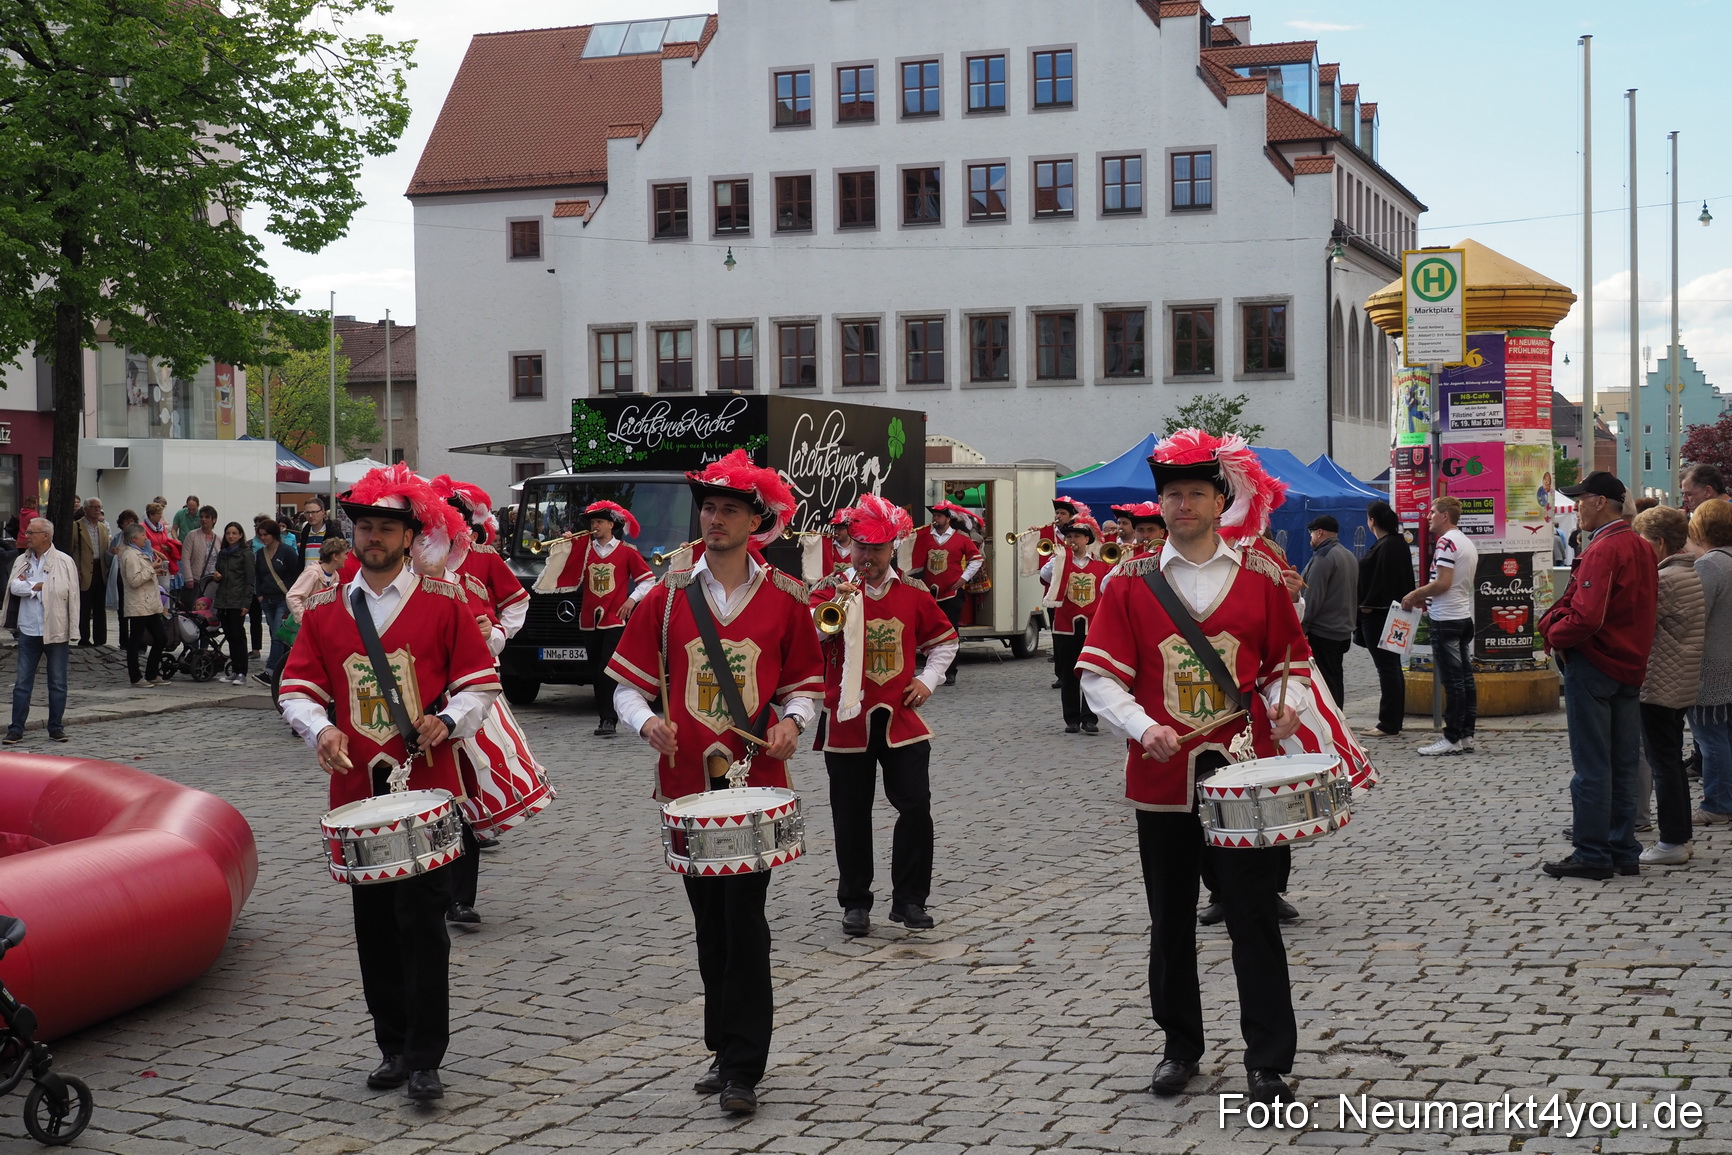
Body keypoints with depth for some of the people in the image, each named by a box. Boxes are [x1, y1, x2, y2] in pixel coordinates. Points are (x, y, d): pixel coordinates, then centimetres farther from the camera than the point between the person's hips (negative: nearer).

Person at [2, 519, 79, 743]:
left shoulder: (64, 562, -4)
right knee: (22, 682, 4)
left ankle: (56, 727, 15)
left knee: (58, 683, 6)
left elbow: (73, 596, -6)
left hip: (56, 630, -3)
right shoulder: (22, 561, 9)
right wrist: (38, 587, -12)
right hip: (28, 630, 3)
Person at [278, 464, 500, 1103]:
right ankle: (393, 1046, 22)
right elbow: (297, 690, 8)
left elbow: (481, 683, 2)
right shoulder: (324, 609, 9)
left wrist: (447, 721, -16)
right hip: (357, 788, 3)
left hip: (427, 787, -3)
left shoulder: (444, 603, 1)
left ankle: (425, 1059, 2)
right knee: (375, 923, 9)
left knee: (422, 919, -5)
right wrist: (321, 729, -12)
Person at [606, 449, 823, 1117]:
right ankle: (725, 1049, 25)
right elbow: (628, 685, 5)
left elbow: (804, 684, 10)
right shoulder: (668, 596, 3)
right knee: (709, 923, 12)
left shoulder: (784, 600, 1)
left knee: (744, 918, -8)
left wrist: (792, 722, -10)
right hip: (686, 781, 2)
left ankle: (743, 1069, -2)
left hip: (756, 783, -2)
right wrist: (647, 723, -15)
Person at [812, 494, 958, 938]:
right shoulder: (833, 591, -1)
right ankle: (855, 903, 18)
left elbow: (944, 639, 20)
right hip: (847, 721, -1)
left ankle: (909, 900, 8)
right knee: (851, 817, 5)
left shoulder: (913, 593, 6)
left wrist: (928, 681, 7)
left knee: (916, 807, -6)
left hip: (901, 719, 1)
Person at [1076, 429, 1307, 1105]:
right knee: (1171, 920, 12)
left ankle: (1269, 1063, 5)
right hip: (1162, 777, 1)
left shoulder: (1260, 577, 4)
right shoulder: (1131, 583, 3)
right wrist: (1143, 727, -17)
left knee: (1254, 918, -2)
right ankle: (1180, 1047, 26)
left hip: (1243, 774, -1)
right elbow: (1099, 674, -1)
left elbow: (1290, 662, 11)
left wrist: (1285, 706, -9)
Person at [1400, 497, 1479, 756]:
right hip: (1465, 615, 10)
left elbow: (1443, 583, -21)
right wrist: (1425, 597, 18)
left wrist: (1415, 595, -8)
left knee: (1452, 680, -6)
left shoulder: (1446, 541, -14)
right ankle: (1466, 736, 13)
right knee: (1465, 678, 9)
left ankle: (1452, 739, -3)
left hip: (1446, 619, -10)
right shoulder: (1468, 543, 16)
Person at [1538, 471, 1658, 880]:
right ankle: (1624, 851, 17)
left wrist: (1556, 635, -9)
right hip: (1630, 666, 9)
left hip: (1593, 665, -9)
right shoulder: (1641, 547, 10)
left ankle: (1592, 854, 2)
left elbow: (1587, 617, -28)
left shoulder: (1603, 550, -19)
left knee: (1591, 765, -2)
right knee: (1622, 765, 13)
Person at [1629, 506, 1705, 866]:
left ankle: (1671, 843, 0)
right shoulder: (1692, 573, 11)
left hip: (1659, 685, -9)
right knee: (1672, 761, 16)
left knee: (1662, 763, -3)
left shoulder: (1663, 580, -18)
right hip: (1685, 684, 9)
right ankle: (1681, 837, 21)